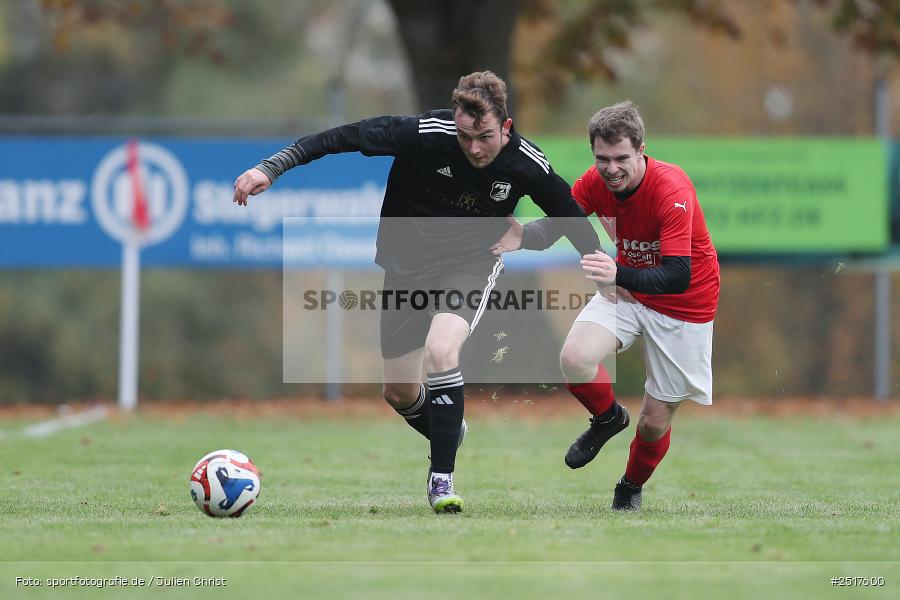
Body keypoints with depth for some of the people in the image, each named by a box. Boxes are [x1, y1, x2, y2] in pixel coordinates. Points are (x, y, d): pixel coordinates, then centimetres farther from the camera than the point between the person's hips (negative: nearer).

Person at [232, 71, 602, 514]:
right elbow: (342, 138, -23)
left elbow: (569, 212, 0)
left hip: (472, 263, -2)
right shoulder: (426, 133, -26)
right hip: (406, 261, 2)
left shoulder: (527, 165, -20)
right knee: (399, 393, 8)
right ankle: (448, 431, 44)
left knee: (440, 351, -30)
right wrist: (270, 168, -28)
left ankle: (441, 478, -17)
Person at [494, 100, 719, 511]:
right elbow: (559, 221, -1)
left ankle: (631, 487, 35)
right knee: (574, 359, -25)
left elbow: (678, 277, -38)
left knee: (655, 422, 1)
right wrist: (523, 237, -25)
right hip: (625, 291, 4)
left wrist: (619, 275, -55)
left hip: (683, 304, -4)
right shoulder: (595, 183, -14)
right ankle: (608, 417, 9)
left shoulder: (673, 192, -31)